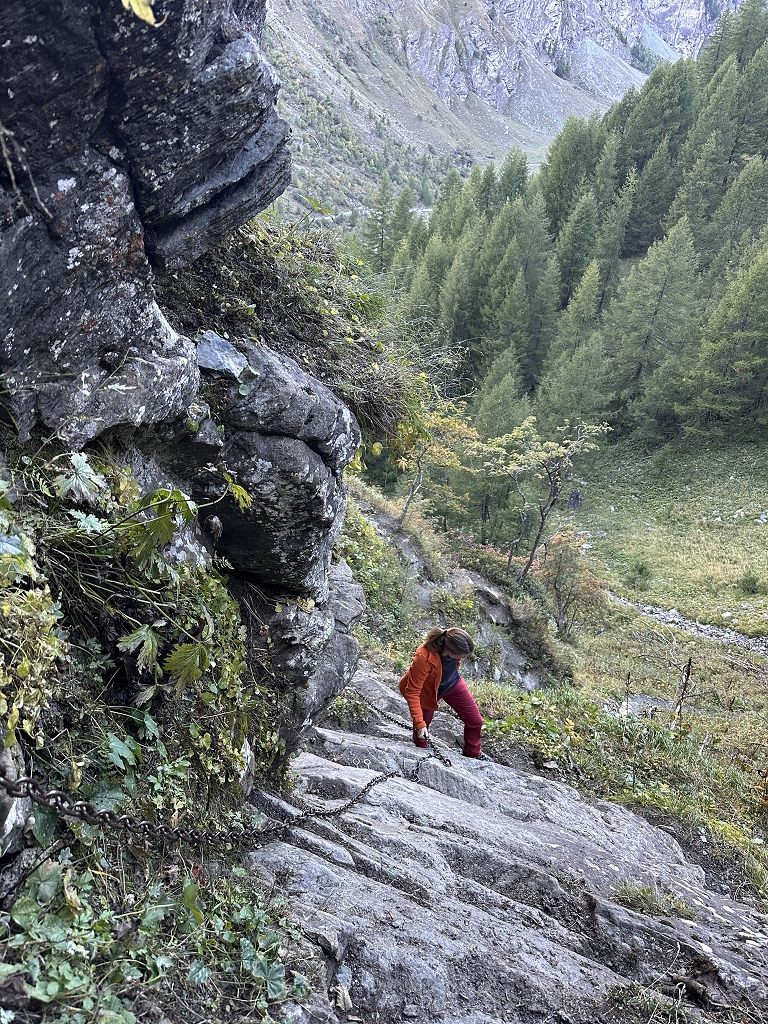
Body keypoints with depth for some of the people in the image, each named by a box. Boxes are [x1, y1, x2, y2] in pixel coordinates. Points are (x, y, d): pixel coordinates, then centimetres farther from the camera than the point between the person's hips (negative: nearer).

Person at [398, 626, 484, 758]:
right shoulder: (423, 658, -45)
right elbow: (412, 692, -35)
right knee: (422, 730, 8)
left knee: (476, 721, 7)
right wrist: (419, 723, -36)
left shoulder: (455, 642, -29)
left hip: (453, 684, 5)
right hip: (427, 691, -5)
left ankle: (473, 754, 33)